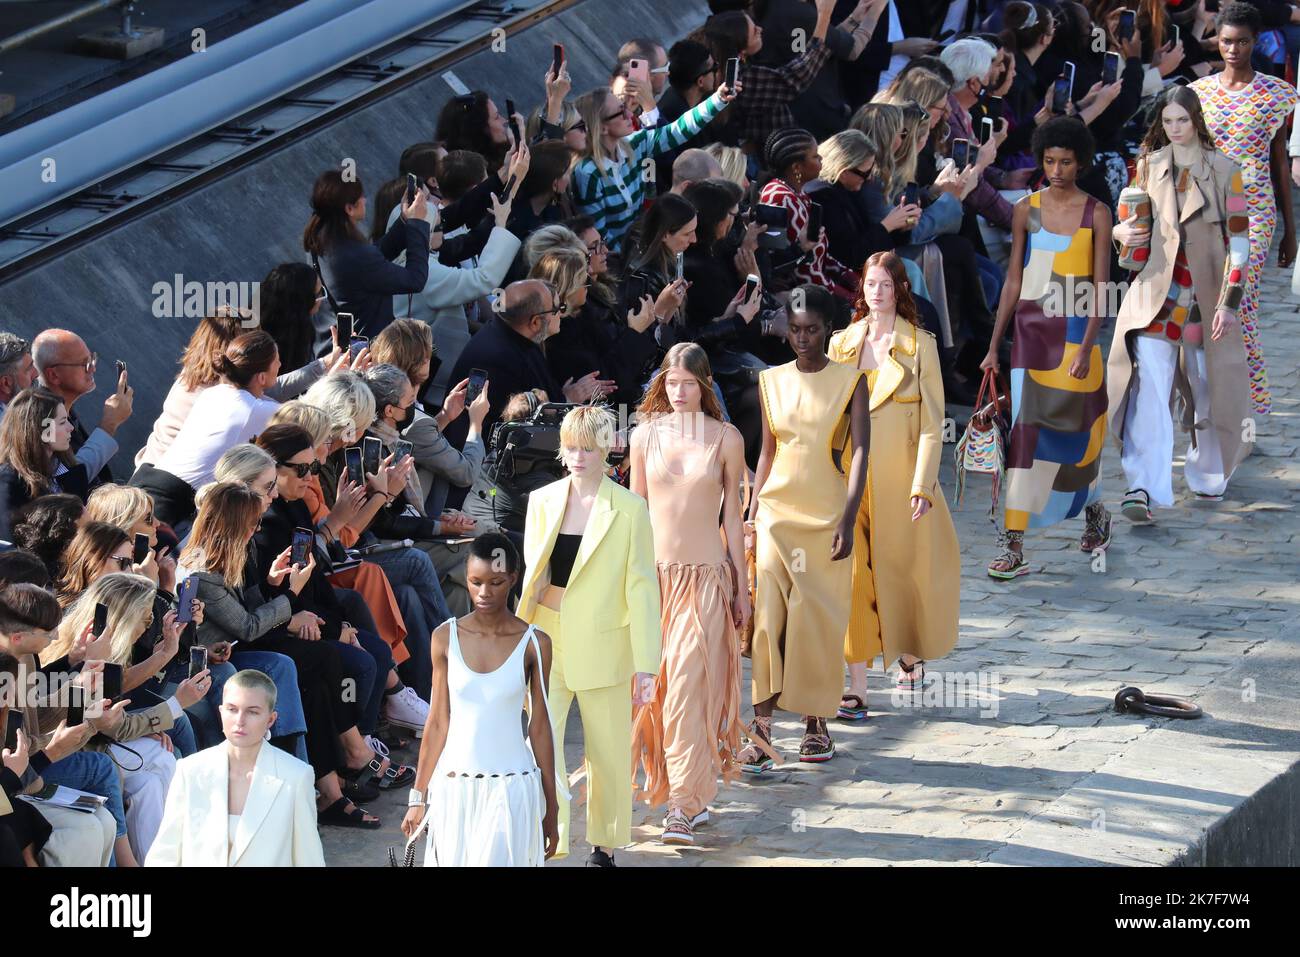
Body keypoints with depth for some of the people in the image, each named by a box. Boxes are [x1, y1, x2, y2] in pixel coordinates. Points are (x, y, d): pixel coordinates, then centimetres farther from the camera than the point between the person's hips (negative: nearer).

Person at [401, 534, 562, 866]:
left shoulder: (534, 644, -4)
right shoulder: (446, 637, 0)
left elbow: (540, 729, 1)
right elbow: (438, 722, 5)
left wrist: (551, 809, 4)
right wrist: (418, 795, 4)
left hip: (512, 789, -2)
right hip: (453, 786, 2)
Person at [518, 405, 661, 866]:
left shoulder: (630, 509, -5)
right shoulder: (541, 501, 5)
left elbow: (641, 587, -5)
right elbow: (530, 574, 13)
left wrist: (645, 663, -7)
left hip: (602, 646, -2)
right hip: (547, 640, 2)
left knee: (608, 753, 8)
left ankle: (604, 846, 25)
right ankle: (549, 842, -6)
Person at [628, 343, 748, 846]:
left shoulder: (725, 438, 1)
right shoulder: (645, 436, 5)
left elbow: (732, 516, 5)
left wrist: (741, 587, 7)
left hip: (706, 575, -2)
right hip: (654, 573, 2)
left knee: (689, 686, -10)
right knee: (656, 686, 4)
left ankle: (684, 805, -10)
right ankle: (691, 796, 17)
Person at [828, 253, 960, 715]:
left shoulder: (919, 345, -2)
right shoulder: (842, 344, 7)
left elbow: (932, 422, -4)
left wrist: (922, 486, -11)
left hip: (900, 477, -2)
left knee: (902, 569, 8)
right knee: (854, 576, -4)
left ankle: (909, 651, 37)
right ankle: (856, 687, -4)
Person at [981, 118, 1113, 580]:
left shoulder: (1096, 214, -2)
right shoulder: (1026, 211, 4)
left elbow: (1100, 288, -5)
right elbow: (1013, 281, 7)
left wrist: (1086, 348, -14)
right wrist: (993, 346, 5)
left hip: (1076, 333, -1)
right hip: (1030, 331, 1)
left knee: (1077, 428, 9)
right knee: (1026, 429, -8)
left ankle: (1093, 510, 38)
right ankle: (1013, 545, -11)